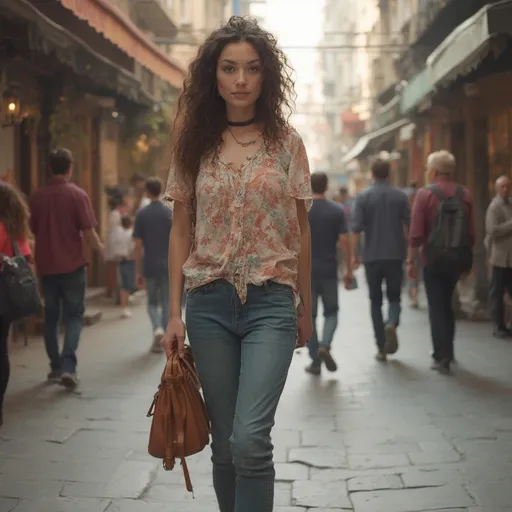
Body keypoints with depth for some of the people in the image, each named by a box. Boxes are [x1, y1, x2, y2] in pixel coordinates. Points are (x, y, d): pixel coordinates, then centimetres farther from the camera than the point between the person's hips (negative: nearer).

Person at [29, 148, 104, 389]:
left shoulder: (38, 196, 1)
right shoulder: (77, 195, -10)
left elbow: (33, 229, 11)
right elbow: (88, 231, -12)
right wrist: (100, 248, 7)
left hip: (46, 265, 4)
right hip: (72, 264, -3)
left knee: (51, 316, 14)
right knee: (74, 316, 3)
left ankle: (56, 367, 19)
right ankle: (68, 366, -11)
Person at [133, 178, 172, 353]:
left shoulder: (142, 214, -4)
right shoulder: (170, 213, -3)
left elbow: (138, 245, -4)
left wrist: (139, 270, 3)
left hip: (150, 267, 0)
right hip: (168, 266, 1)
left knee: (152, 302, 12)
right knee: (166, 303, 10)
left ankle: (158, 329, -13)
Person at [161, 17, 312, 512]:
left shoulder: (286, 141, 2)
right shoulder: (194, 142, 5)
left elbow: (301, 230, 7)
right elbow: (180, 230, 7)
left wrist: (305, 307, 9)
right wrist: (174, 313, 3)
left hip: (270, 301, -2)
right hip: (209, 302, 2)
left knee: (250, 439, -16)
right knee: (224, 443, 9)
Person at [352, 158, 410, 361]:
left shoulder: (363, 197, -2)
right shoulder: (400, 196, 2)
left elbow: (356, 229, -7)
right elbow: (408, 227, 1)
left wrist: (354, 254, 2)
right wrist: (407, 253, 12)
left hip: (372, 256, -1)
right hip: (395, 255, 1)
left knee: (375, 301, 9)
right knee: (394, 297, 12)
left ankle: (381, 348, 7)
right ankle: (392, 323, -19)